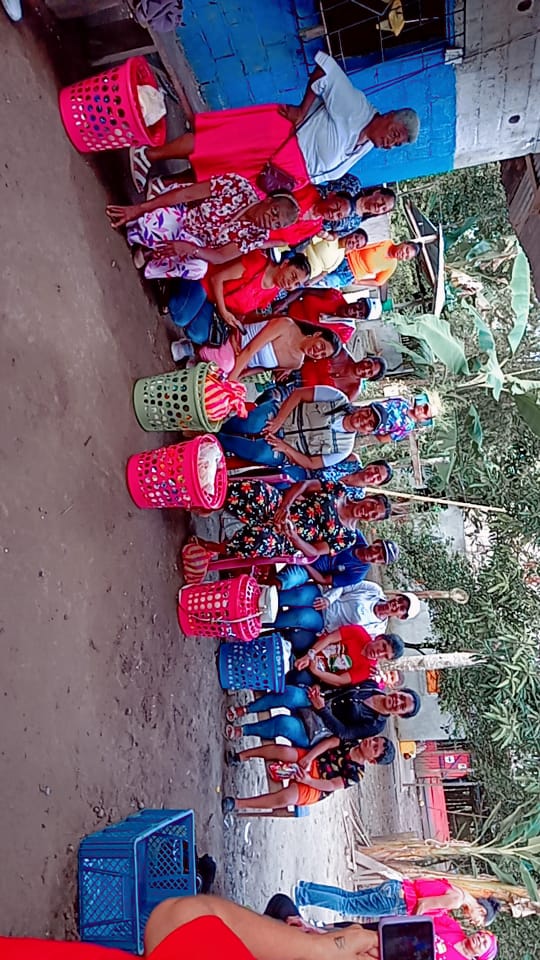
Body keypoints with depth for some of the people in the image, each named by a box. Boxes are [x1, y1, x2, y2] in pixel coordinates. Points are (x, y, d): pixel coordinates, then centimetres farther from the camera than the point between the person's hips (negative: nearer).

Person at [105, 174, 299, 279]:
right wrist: (139, 208, -23)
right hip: (179, 215, -2)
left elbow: (221, 257, -20)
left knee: (197, 268, -34)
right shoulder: (238, 185, -22)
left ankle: (152, 255, -6)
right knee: (152, 222, -36)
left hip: (195, 243, 2)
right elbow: (185, 194, -22)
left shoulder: (258, 235, -15)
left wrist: (191, 249, -41)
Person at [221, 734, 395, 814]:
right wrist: (308, 757, -19)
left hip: (313, 788, -4)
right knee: (285, 751, -28)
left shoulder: (357, 773, -8)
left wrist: (308, 780, -22)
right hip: (310, 762, 4)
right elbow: (329, 742, -6)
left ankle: (236, 804, -25)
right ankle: (239, 757, -16)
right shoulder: (351, 741, 4)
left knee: (284, 798, -31)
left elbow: (333, 786, -13)